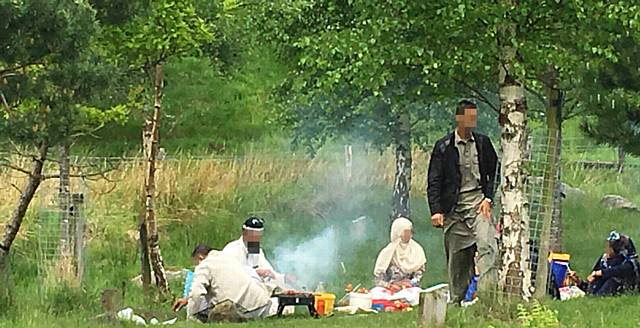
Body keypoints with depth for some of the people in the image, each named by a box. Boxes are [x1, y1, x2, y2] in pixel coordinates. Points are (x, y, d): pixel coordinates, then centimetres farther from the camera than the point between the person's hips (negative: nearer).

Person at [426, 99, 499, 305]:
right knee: (457, 255, 1)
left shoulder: (483, 143, 9)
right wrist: (436, 210, -9)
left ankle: (487, 292, -26)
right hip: (454, 208, -1)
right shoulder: (443, 147, 2)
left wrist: (488, 198, 0)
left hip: (478, 203, 1)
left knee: (487, 245, -20)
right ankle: (456, 300, 12)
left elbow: (494, 173, 14)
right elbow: (434, 182, 1)